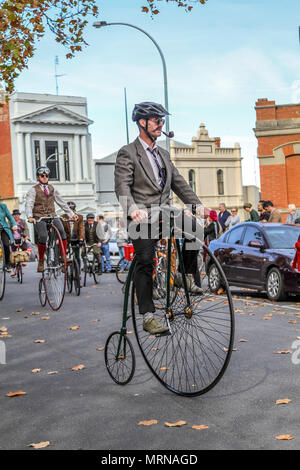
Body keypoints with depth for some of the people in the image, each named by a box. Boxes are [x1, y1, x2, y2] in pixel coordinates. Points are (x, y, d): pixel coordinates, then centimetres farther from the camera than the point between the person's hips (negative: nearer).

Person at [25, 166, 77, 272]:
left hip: (52, 215, 3)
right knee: (43, 237, -24)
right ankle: (41, 260, -6)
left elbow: (61, 202, 23)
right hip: (39, 217, -3)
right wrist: (30, 217, -28)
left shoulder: (52, 189, 17)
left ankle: (64, 257, -13)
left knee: (62, 231, -22)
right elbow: (29, 204, -10)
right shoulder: (33, 190, 3)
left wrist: (72, 214, 21)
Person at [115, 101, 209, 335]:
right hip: (142, 216, -5)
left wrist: (198, 205, 6)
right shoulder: (128, 153, -1)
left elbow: (179, 183, 20)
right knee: (145, 262, -11)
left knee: (195, 228, -20)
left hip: (164, 212, 6)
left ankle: (188, 276, -2)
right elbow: (122, 186, -14)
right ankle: (148, 316, -7)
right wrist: (133, 208, -33)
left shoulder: (163, 154, 21)